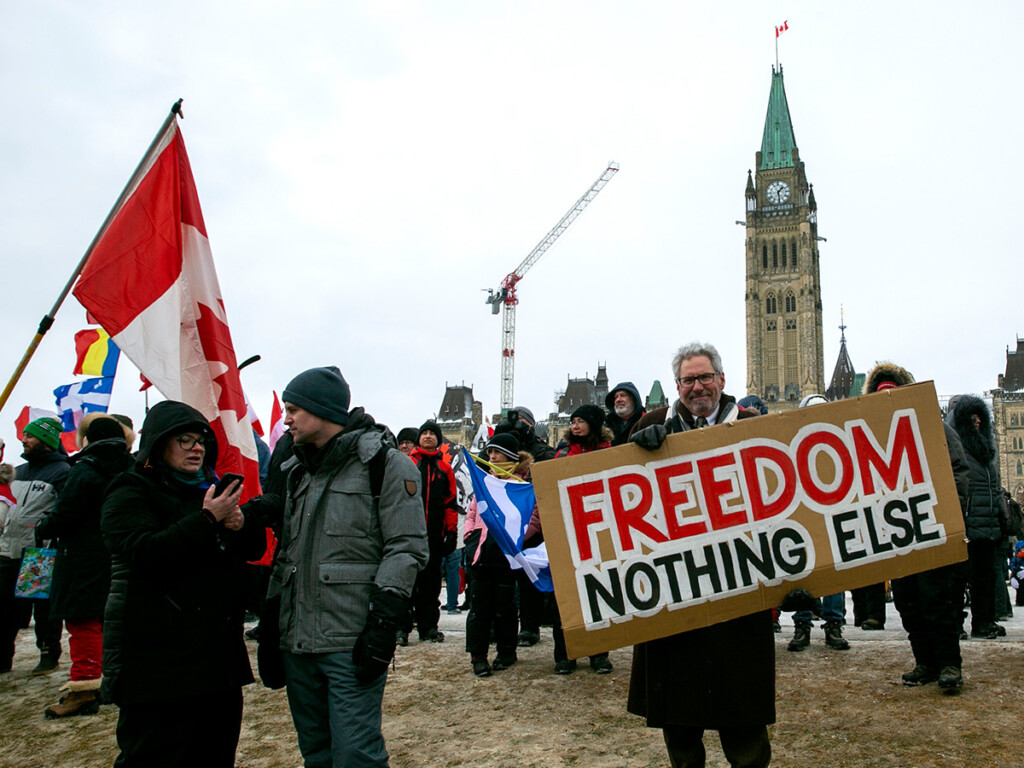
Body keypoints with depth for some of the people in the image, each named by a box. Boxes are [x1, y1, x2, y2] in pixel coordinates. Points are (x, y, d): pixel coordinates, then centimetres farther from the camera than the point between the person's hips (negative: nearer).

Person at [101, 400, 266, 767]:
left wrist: (242, 523, -4)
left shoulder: (210, 490, 19)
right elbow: (145, 552, -20)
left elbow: (255, 548, 18)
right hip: (157, 658, -7)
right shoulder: (131, 492, -3)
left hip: (217, 650, 7)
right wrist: (207, 519, -22)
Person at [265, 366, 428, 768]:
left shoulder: (385, 463, -6)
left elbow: (407, 548, -11)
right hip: (297, 641, 7)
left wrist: (383, 622, -17)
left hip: (352, 644, -7)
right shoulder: (299, 470, 17)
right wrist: (271, 620, 17)